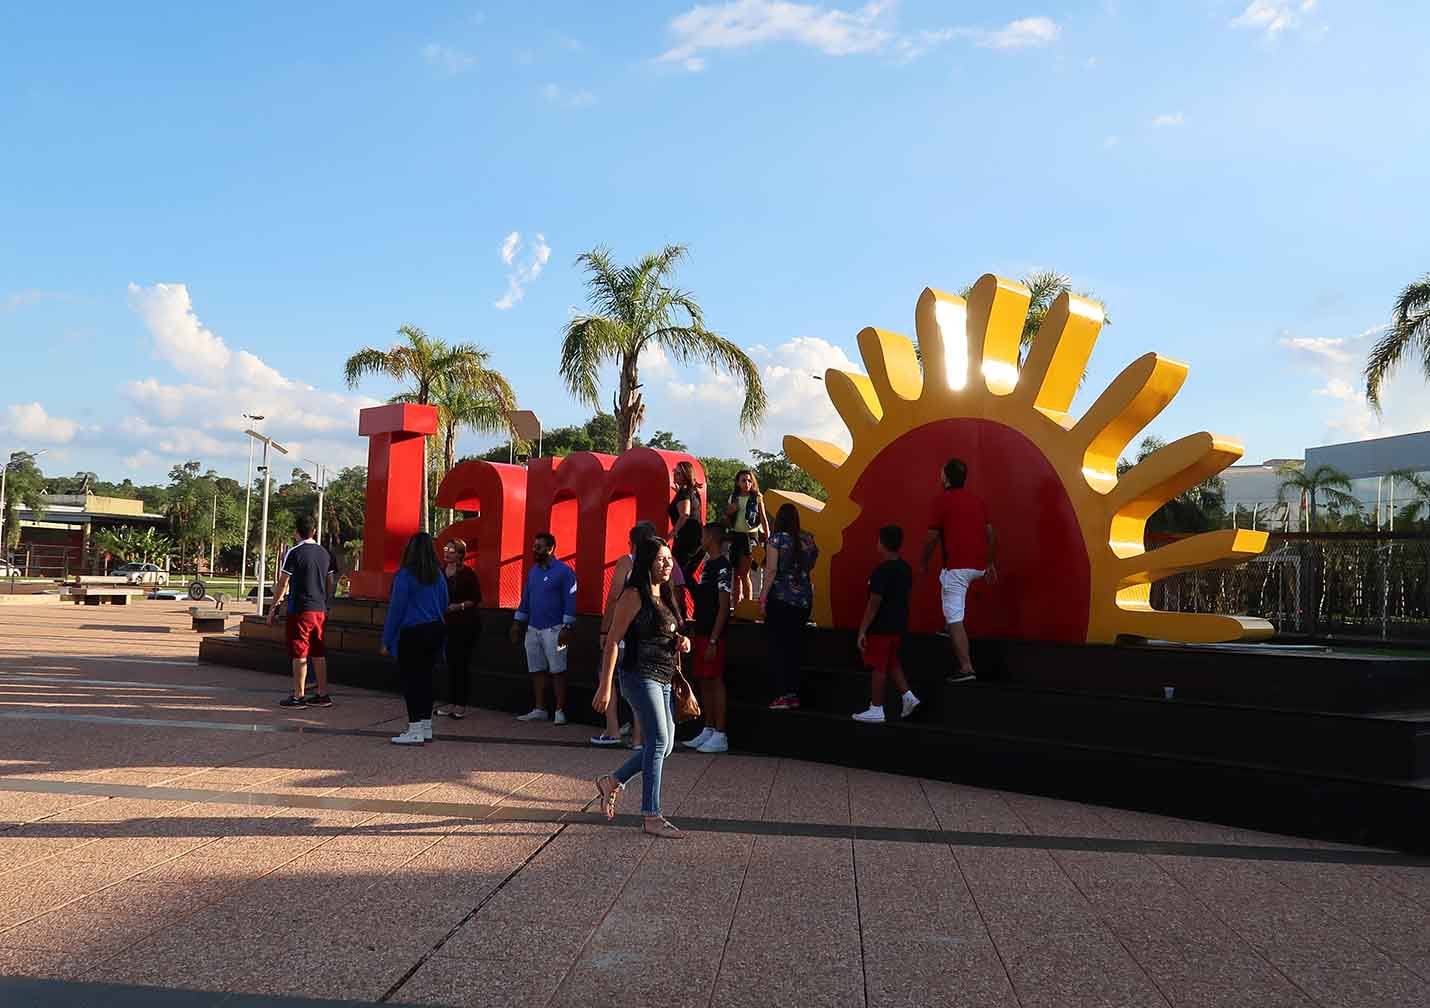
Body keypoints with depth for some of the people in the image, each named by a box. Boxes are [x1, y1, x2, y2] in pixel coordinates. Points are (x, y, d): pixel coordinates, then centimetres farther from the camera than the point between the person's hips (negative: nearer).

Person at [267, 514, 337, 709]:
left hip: (300, 610, -6)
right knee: (319, 654, 11)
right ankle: (322, 695, 14)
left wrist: (273, 607, 0)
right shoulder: (325, 554, 9)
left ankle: (298, 696, 2)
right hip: (320, 610, 6)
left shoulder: (294, 553, -8)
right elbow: (331, 583, 15)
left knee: (300, 654, -1)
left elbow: (282, 584, -8)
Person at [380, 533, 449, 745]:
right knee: (425, 678, 14)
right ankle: (426, 727, 19)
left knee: (411, 680, -1)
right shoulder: (438, 576, 7)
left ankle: (415, 731, -1)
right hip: (435, 631, 6)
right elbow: (444, 605, 15)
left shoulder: (405, 575, -11)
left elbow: (396, 608, -9)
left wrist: (387, 640, -4)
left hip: (412, 634, -6)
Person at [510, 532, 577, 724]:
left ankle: (560, 711, 2)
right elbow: (525, 599, 19)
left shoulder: (564, 571, -8)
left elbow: (570, 601, -11)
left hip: (553, 629, -7)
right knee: (537, 670, 9)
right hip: (532, 629, 7)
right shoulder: (533, 571, 13)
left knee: (557, 671, -3)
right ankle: (539, 710, 16)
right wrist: (517, 623, 14)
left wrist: (567, 628, -17)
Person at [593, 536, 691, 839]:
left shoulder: (665, 595, 15)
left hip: (663, 679, 9)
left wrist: (682, 642, 4)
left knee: (664, 745, 10)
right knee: (659, 741, -12)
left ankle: (612, 781, 27)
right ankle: (651, 817, -6)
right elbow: (612, 641, -12)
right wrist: (605, 686, -17)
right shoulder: (634, 596, -10)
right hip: (640, 676, -9)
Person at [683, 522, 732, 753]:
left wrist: (713, 640, -19)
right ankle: (708, 730, 22)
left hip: (713, 635, -9)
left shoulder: (722, 567, -13)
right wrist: (694, 630, 17)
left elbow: (724, 606, -17)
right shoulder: (707, 565, 14)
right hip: (701, 632, 9)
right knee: (704, 681, 12)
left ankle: (720, 736, 2)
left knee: (715, 681, -4)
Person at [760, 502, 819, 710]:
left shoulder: (777, 539, -8)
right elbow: (810, 566, 8)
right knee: (795, 646, 11)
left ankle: (782, 694, -3)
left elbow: (771, 571, -12)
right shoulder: (807, 539, 6)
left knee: (778, 646, 0)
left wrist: (763, 595, -7)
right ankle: (794, 694, 13)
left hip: (780, 598, -5)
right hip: (804, 598, 5)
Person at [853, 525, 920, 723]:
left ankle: (876, 710, 8)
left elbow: (874, 604, -20)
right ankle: (907, 695, 16)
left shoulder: (881, 571, -20)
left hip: (880, 627, -8)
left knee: (877, 667, 2)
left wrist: (862, 630, -15)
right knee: (892, 662, 23)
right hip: (899, 625, 8)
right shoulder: (905, 568, 5)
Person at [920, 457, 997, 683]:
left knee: (954, 619, -4)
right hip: (978, 566, 8)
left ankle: (966, 667, -8)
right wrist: (990, 563, 22)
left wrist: (923, 562, 7)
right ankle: (951, 631, 39)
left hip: (956, 566, -8)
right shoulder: (978, 499, 11)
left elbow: (932, 537, -8)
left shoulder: (942, 500, -8)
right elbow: (990, 533, 13)